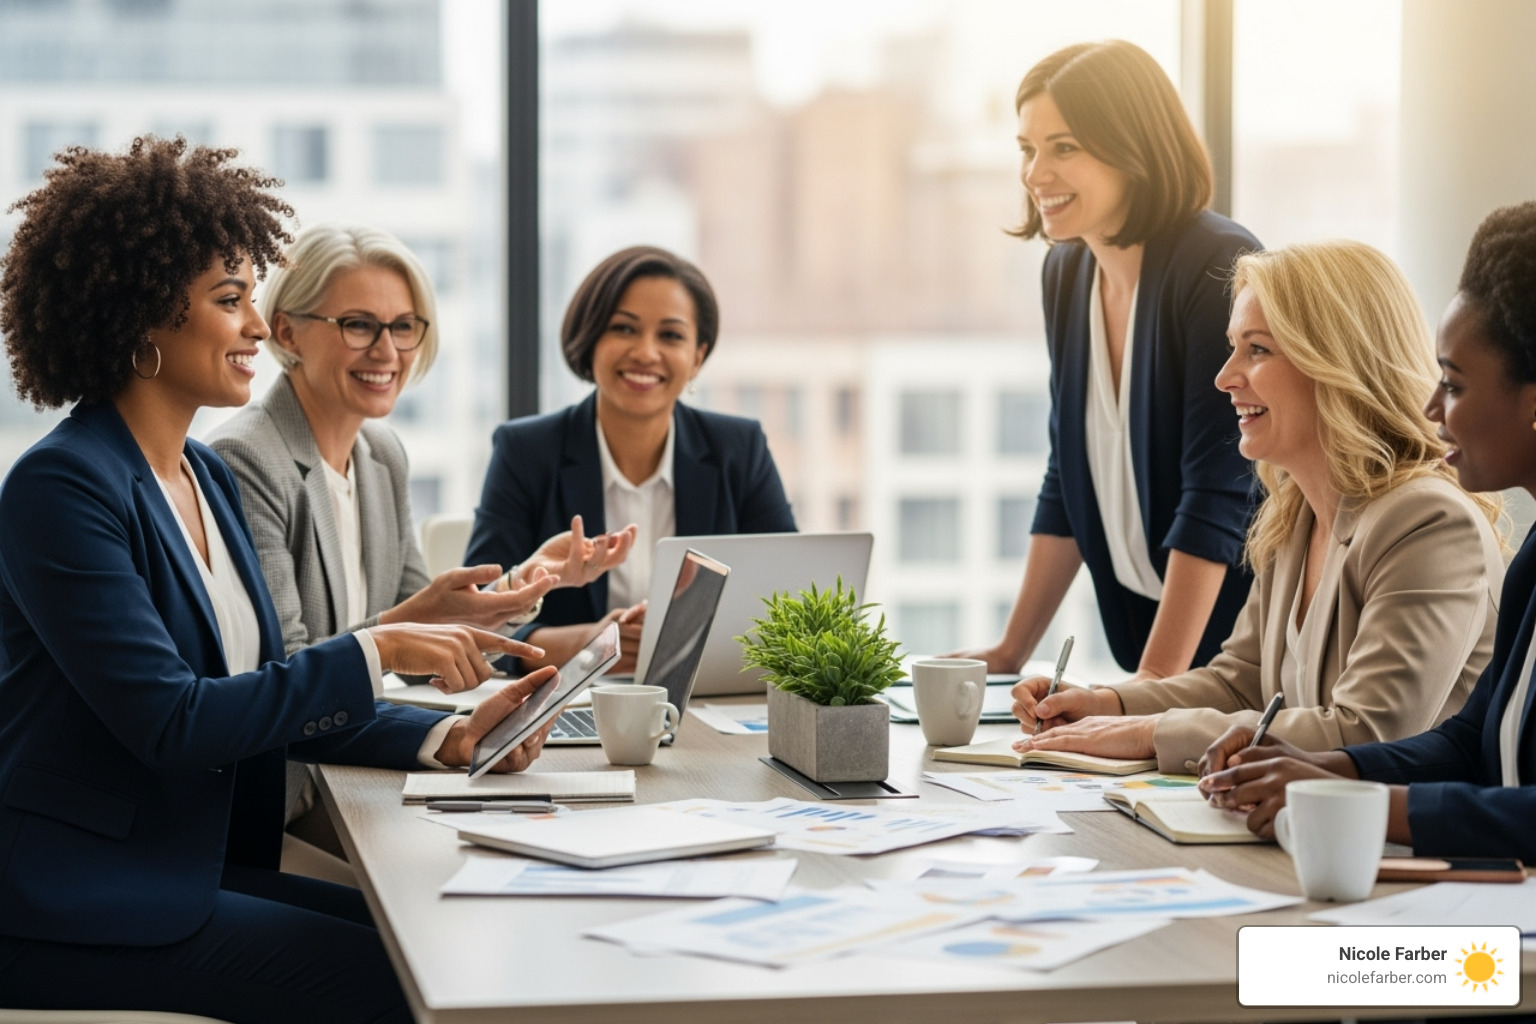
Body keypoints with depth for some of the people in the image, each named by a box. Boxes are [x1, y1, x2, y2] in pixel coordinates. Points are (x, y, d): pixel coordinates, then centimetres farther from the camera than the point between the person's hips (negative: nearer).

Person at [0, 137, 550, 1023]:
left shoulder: (211, 478, 12)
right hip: (86, 908, -8)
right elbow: (168, 719, -22)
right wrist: (377, 651, -20)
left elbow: (277, 696, 10)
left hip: (200, 870, 8)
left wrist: (447, 737, -5)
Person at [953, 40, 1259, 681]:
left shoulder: (1219, 269, -16)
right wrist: (1010, 651, 9)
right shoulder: (1066, 273, 5)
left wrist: (1156, 678, -24)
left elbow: (1216, 495, -20)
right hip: (1143, 622, 6)